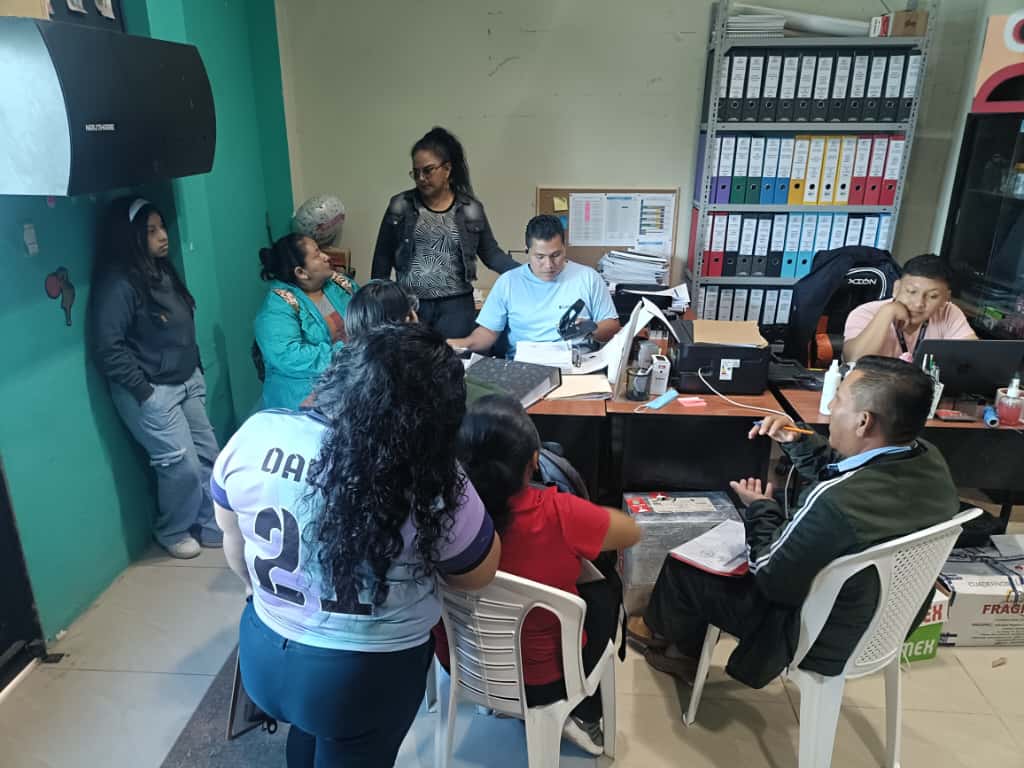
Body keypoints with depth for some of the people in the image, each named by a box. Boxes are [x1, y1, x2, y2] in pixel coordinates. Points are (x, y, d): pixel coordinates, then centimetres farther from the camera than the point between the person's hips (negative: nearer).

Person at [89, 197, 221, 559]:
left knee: (209, 457, 10)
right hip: (151, 392, -8)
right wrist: (143, 389, -18)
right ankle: (172, 533, 23)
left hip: (187, 381, 8)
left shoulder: (163, 271, 8)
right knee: (183, 466, -3)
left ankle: (214, 527, 27)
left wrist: (196, 368, 13)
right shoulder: (117, 283, -19)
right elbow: (107, 348, -21)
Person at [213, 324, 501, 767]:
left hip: (263, 651, 4)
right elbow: (478, 573, -10)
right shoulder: (431, 484, -28)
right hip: (366, 677, -4)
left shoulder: (257, 433, -16)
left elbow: (230, 529, 2)